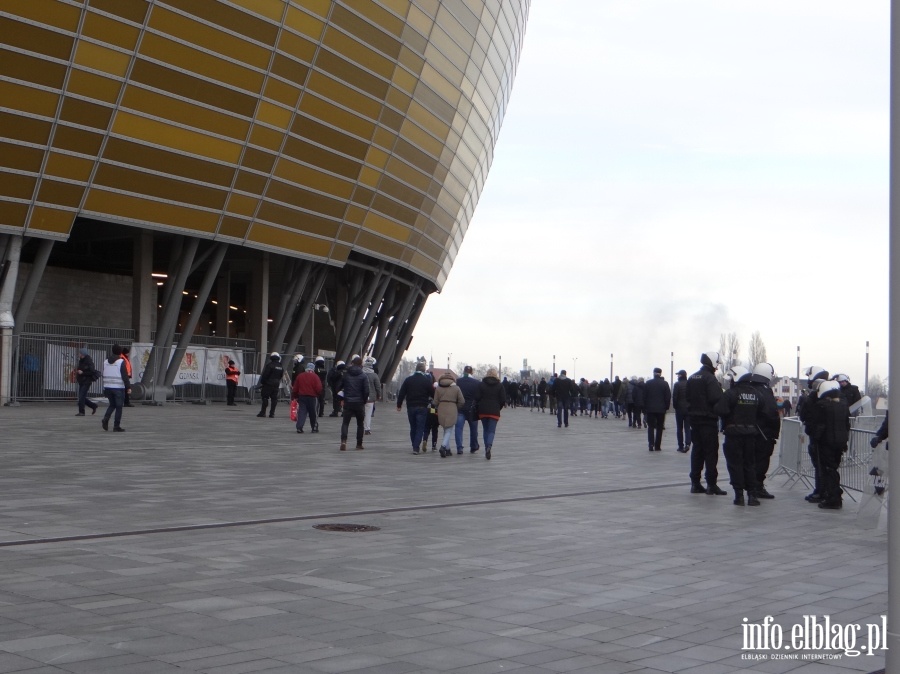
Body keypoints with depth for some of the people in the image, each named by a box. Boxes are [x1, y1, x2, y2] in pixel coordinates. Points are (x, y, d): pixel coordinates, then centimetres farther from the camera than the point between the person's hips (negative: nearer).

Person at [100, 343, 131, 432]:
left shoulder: (106, 362, 9)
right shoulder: (121, 362, -10)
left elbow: (104, 375, 14)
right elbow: (125, 376, -14)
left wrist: (104, 387, 20)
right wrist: (128, 387, -12)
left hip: (108, 387, 6)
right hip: (118, 388, -6)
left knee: (112, 405, 19)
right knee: (119, 407, 3)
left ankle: (105, 419, -4)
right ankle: (116, 426, 2)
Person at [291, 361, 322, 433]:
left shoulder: (299, 376, 6)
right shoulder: (315, 377, -6)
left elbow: (295, 388, 9)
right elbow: (319, 388, -10)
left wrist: (295, 397, 19)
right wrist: (318, 395, 10)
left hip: (301, 397, 2)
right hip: (312, 397, -2)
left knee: (301, 412, 1)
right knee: (313, 413, 9)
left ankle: (299, 427, -13)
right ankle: (314, 428, 15)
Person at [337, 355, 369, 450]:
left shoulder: (345, 374, 2)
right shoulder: (363, 376, -5)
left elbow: (339, 387, 5)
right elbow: (366, 390, -11)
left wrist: (343, 397, 18)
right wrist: (364, 400, 6)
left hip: (348, 403, 1)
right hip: (359, 403, -1)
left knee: (345, 422, 3)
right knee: (360, 424, 13)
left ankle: (343, 441, -19)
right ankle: (359, 444, 14)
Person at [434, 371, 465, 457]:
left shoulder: (438, 388, 3)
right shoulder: (456, 388, 0)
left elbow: (435, 402, 2)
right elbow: (462, 402, 1)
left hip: (441, 411, 3)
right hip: (452, 411, -3)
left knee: (445, 430, 15)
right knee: (449, 431, -1)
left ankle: (447, 449, 16)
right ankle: (443, 446, -23)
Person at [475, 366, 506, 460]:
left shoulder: (481, 385, 0)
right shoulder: (499, 386, -1)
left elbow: (477, 398, -4)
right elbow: (503, 399, -3)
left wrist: (478, 408, 9)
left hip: (483, 411, 1)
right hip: (494, 412, -1)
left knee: (485, 430, 15)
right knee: (492, 430, -2)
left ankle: (487, 448, 14)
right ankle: (489, 446, -28)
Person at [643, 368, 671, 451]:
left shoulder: (648, 383, -2)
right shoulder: (665, 384, -3)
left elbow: (644, 397, 0)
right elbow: (668, 397, -3)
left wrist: (644, 409, 7)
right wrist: (666, 407, 7)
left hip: (650, 409, 0)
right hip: (661, 409, 0)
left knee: (651, 427, 5)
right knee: (659, 427, 7)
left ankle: (651, 444, -12)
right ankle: (657, 446, 5)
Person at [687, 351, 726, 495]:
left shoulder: (692, 378, 12)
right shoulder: (710, 378, -14)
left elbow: (686, 397, 16)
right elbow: (716, 399, -22)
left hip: (694, 419, 8)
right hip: (708, 420, -8)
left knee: (697, 450, 12)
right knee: (711, 452, -3)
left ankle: (695, 483, 12)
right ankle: (711, 484, -4)